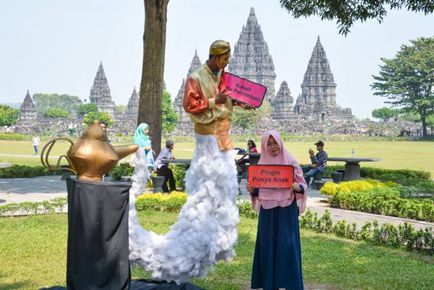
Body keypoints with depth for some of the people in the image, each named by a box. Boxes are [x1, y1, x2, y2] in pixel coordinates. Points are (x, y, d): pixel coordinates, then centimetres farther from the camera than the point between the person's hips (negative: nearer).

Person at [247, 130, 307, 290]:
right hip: (268, 211, 3)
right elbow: (257, 189, 12)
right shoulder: (261, 164, 7)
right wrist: (252, 190, -9)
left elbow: (302, 185, -1)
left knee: (287, 245, -5)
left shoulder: (291, 162, -2)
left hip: (286, 210, -3)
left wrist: (297, 187, -23)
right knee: (268, 245, 7)